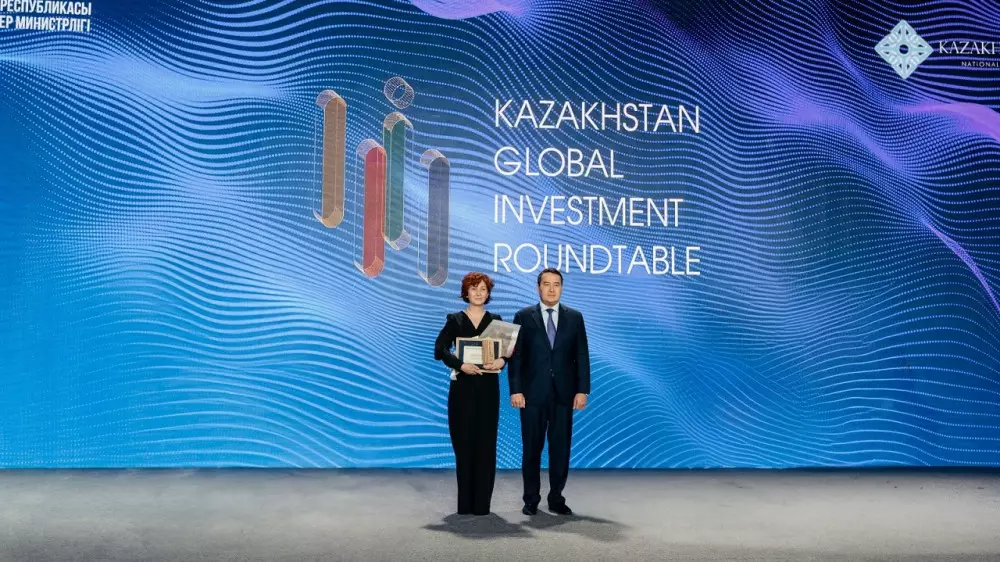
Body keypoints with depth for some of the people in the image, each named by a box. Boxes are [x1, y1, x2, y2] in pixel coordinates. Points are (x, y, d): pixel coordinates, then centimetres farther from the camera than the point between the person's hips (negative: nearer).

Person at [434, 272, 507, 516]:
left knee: (485, 443, 0)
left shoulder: (495, 320, 10)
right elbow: (440, 350, -8)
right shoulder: (455, 320, 5)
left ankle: (482, 502, 5)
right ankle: (465, 502, 9)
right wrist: (460, 365, -23)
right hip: (462, 387, -1)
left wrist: (502, 360, -21)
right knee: (464, 442, 0)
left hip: (488, 387, 1)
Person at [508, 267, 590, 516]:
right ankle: (531, 499, 16)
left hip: (563, 393, 1)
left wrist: (582, 390, -3)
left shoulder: (575, 317, 7)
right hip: (533, 393, -1)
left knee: (561, 448, 5)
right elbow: (516, 356, -1)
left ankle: (556, 498, 17)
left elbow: (581, 356, 5)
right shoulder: (523, 316, 3)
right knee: (531, 448, 5)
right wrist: (516, 390, -8)